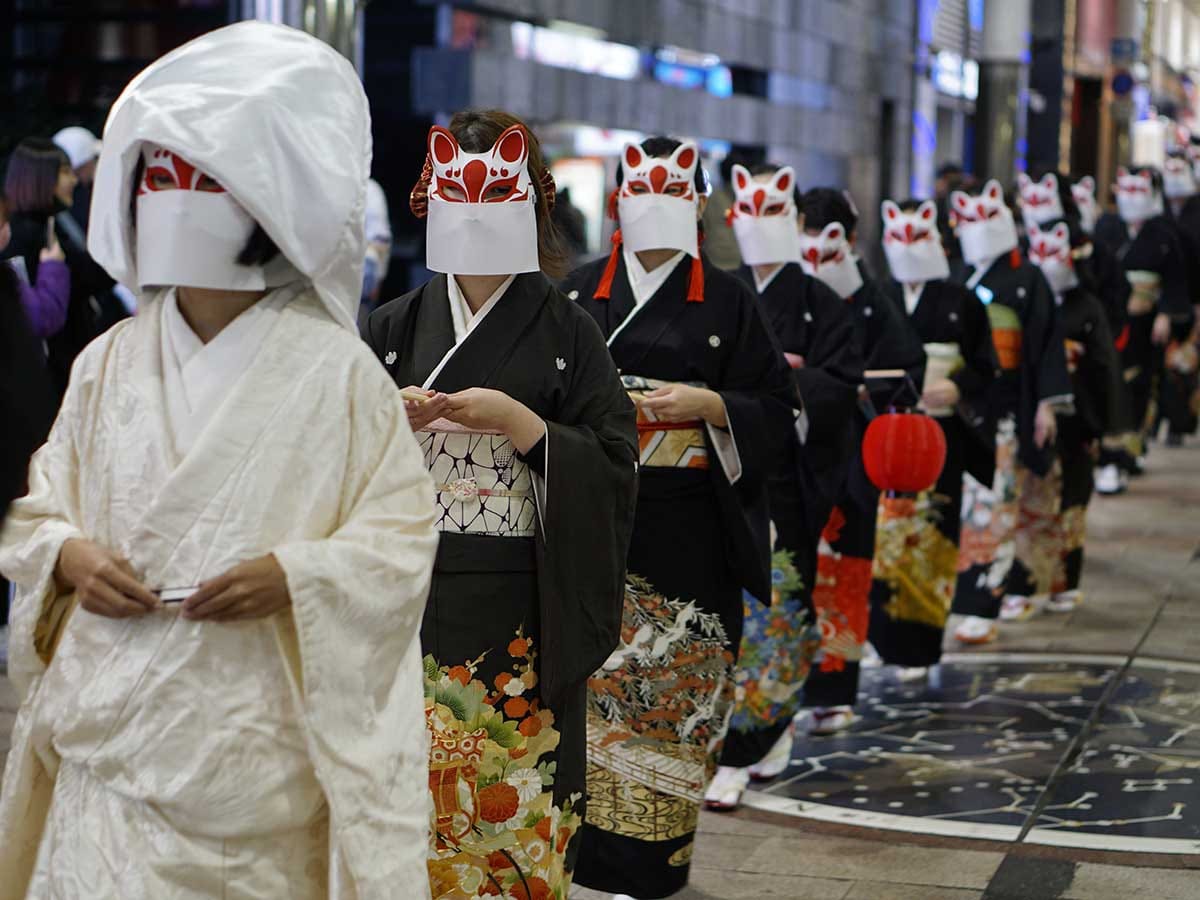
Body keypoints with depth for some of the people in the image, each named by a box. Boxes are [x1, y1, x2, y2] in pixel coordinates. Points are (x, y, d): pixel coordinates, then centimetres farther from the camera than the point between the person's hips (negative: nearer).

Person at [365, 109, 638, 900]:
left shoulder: (566, 332, 3)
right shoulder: (395, 328, 9)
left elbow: (613, 470, -4)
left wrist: (519, 423, -15)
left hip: (520, 609, -2)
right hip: (412, 597, 2)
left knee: (515, 801, 0)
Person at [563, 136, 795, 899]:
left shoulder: (727, 301, 7)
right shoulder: (579, 293, 10)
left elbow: (776, 408, 4)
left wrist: (707, 405, -11)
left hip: (688, 527, -1)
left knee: (674, 684, -1)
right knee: (596, 673, -3)